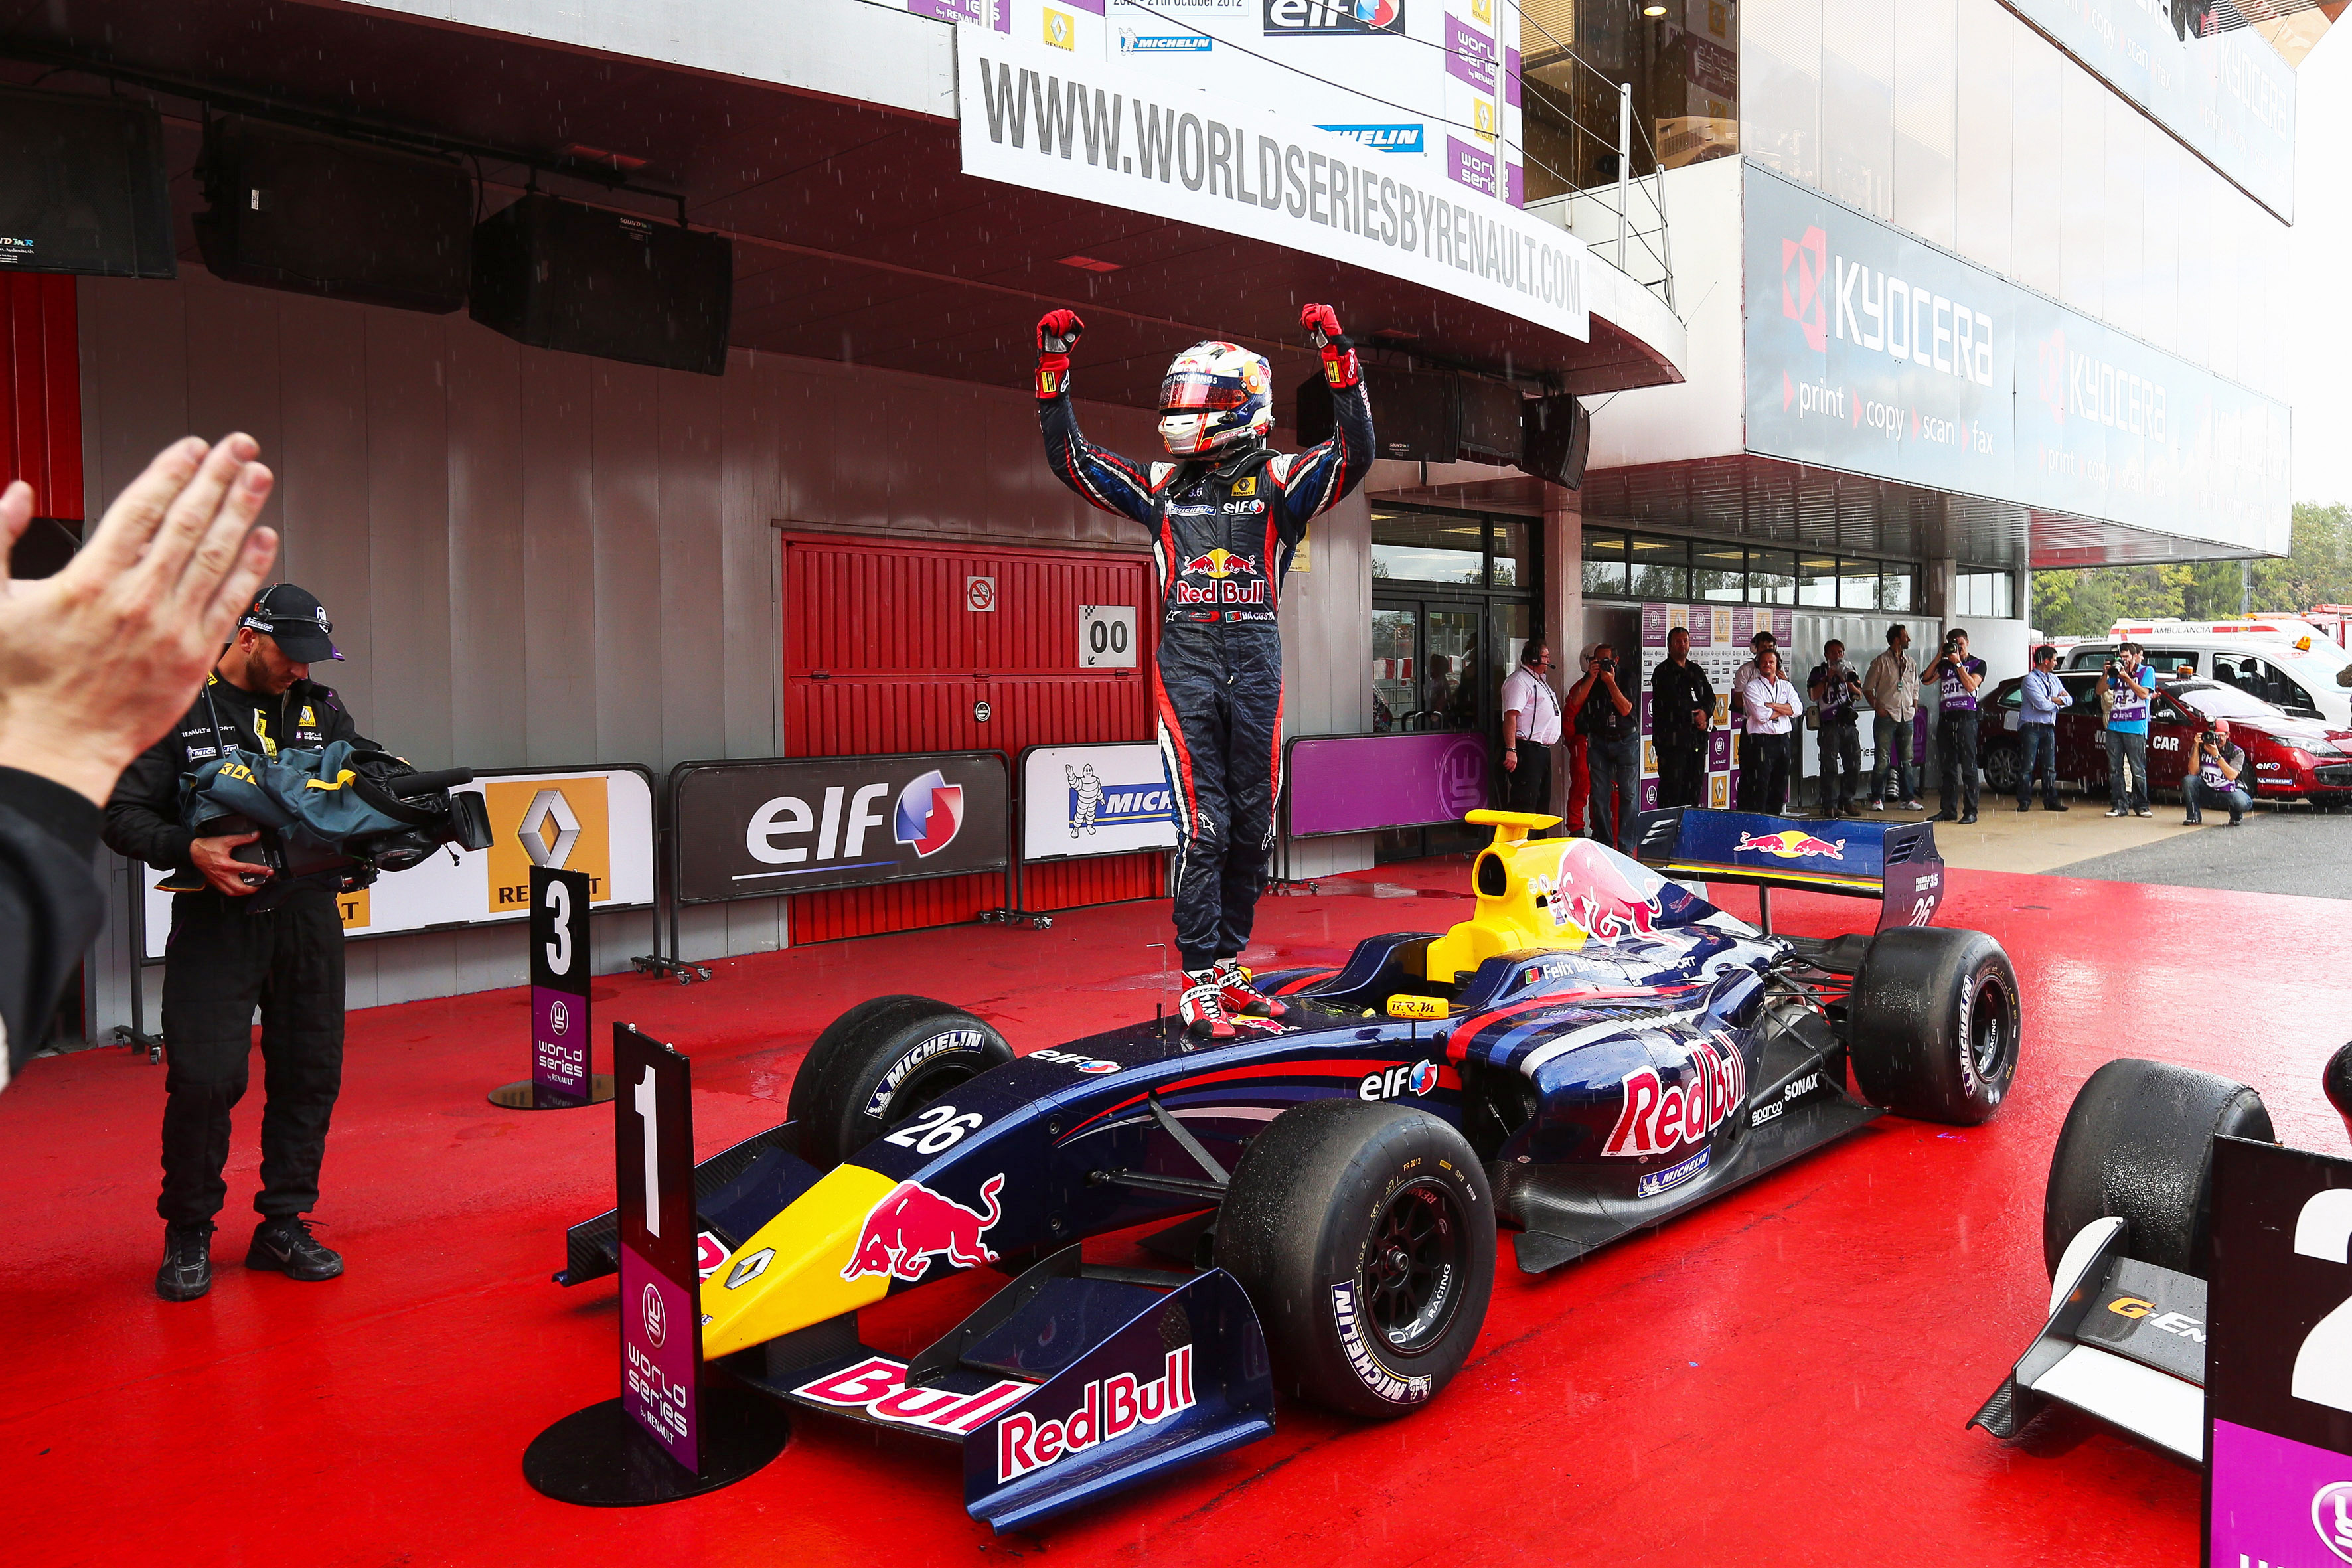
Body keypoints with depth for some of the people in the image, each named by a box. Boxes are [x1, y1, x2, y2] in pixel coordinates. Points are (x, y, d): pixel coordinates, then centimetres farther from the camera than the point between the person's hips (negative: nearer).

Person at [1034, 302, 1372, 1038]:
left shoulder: (1279, 481, 8)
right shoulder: (1163, 486, 14)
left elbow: (1355, 453, -7)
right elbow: (1069, 457, 16)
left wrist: (1339, 356, -13)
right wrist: (1053, 364, 9)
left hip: (1256, 662, 0)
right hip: (1185, 661, 0)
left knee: (1251, 823, 6)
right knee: (1202, 826, -7)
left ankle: (1230, 965, 19)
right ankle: (1199, 980, -2)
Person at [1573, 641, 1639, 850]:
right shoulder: (1589, 680, 8)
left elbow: (1625, 709, -12)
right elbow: (1576, 702, -8)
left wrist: (1611, 682, -16)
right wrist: (1592, 677, -13)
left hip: (1626, 741, -2)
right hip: (1599, 742, 2)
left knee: (1628, 794, -2)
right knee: (1600, 795, -1)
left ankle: (1625, 844, 2)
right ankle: (1605, 843, 6)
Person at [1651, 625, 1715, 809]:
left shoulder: (1696, 671, 19)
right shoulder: (1662, 672, -3)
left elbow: (1710, 697, 12)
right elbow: (1673, 702, -13)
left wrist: (1705, 713, -8)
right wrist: (1695, 716, -6)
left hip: (1697, 738, 7)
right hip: (1672, 739, -7)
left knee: (1695, 785, 7)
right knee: (1672, 785, -8)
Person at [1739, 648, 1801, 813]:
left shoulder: (1786, 687, 15)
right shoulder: (1752, 687, 1)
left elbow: (1797, 709, -3)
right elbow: (1761, 715, -13)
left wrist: (1772, 705, -11)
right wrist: (1784, 710, -1)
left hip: (1783, 739, 5)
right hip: (1762, 740, -5)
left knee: (1780, 784, 9)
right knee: (1761, 786, -8)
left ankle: (1775, 817, 17)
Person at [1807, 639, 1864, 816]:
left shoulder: (1851, 670, 17)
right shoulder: (1819, 672, 6)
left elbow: (1859, 696, 11)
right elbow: (1814, 695, -7)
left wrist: (1848, 680, -3)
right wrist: (1827, 678, -11)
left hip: (1849, 723, 5)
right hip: (1830, 724, -5)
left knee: (1854, 764, 6)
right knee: (1830, 766, -6)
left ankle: (1847, 801, 17)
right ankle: (1830, 805, -5)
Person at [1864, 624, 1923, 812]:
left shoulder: (1910, 663, 14)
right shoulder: (1881, 662, -2)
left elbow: (1915, 688, 23)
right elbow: (1868, 688, -2)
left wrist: (1915, 708, 10)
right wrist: (1876, 707, -11)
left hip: (1907, 717, 5)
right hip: (1887, 717, -5)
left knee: (1906, 760, 8)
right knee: (1883, 759, -6)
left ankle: (1908, 798, 13)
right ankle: (1878, 799, -1)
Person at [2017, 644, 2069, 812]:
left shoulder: (2054, 680, 15)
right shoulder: (2031, 680, -10)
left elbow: (2068, 699, 11)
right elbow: (2042, 704, -18)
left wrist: (2054, 700, -9)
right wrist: (2058, 703, 1)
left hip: (2048, 727, 7)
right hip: (2031, 727, -7)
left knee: (2050, 767, 7)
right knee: (2028, 766, -5)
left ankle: (2051, 801, 10)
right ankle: (2024, 802, -1)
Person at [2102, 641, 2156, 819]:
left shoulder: (2146, 672, 7)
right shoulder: (2117, 672, 17)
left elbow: (2143, 693, -6)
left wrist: (2126, 678, -10)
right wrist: (2106, 674, -2)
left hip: (2135, 727, -4)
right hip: (2114, 726, 4)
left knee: (2138, 770, -2)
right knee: (2115, 769, 1)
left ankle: (2141, 805, 6)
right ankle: (2119, 804, 4)